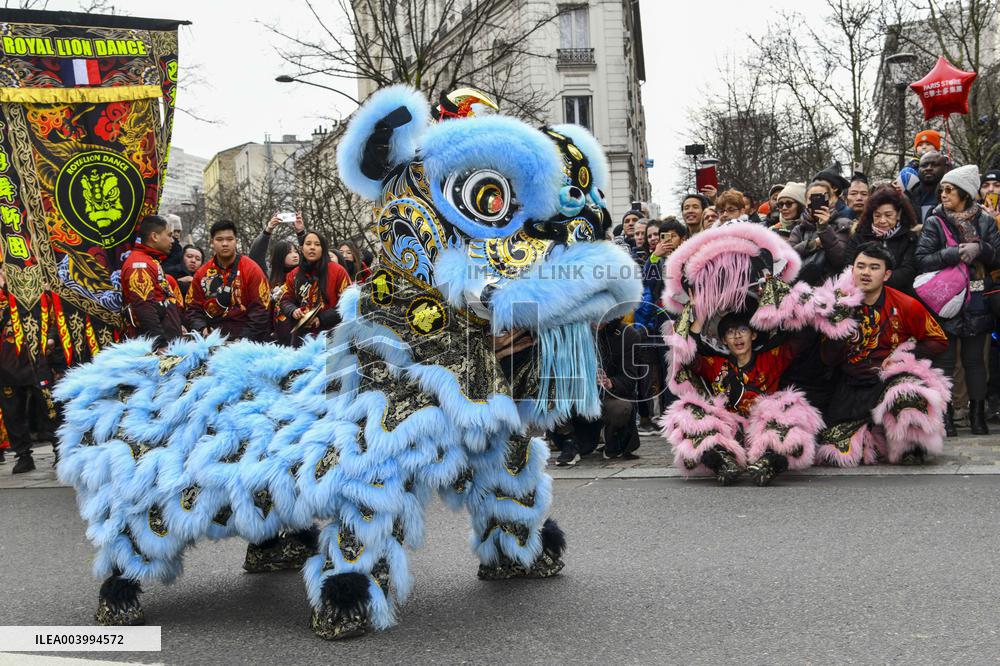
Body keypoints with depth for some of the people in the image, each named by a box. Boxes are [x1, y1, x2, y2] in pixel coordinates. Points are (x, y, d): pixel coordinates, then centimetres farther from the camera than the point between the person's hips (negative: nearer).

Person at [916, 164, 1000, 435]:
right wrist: (955, 254, -18)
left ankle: (977, 413, 14)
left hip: (976, 301, 2)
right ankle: (945, 414, 8)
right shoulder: (935, 222, 0)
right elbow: (922, 259, -9)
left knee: (974, 359, 6)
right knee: (945, 359, 1)